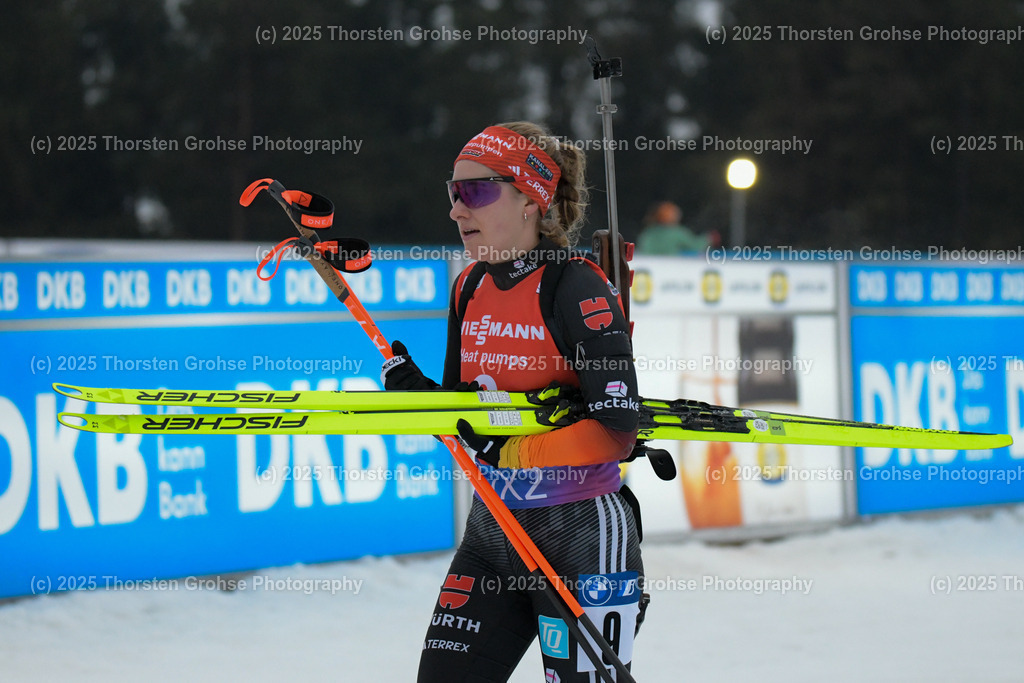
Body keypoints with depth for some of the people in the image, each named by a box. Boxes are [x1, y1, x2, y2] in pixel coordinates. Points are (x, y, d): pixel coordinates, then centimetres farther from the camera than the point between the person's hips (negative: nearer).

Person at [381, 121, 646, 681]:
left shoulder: (576, 288, -15)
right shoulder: (470, 289, 8)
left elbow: (616, 430, -20)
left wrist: (511, 447, -25)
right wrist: (413, 390, -4)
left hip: (582, 533, -7)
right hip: (492, 529, 7)